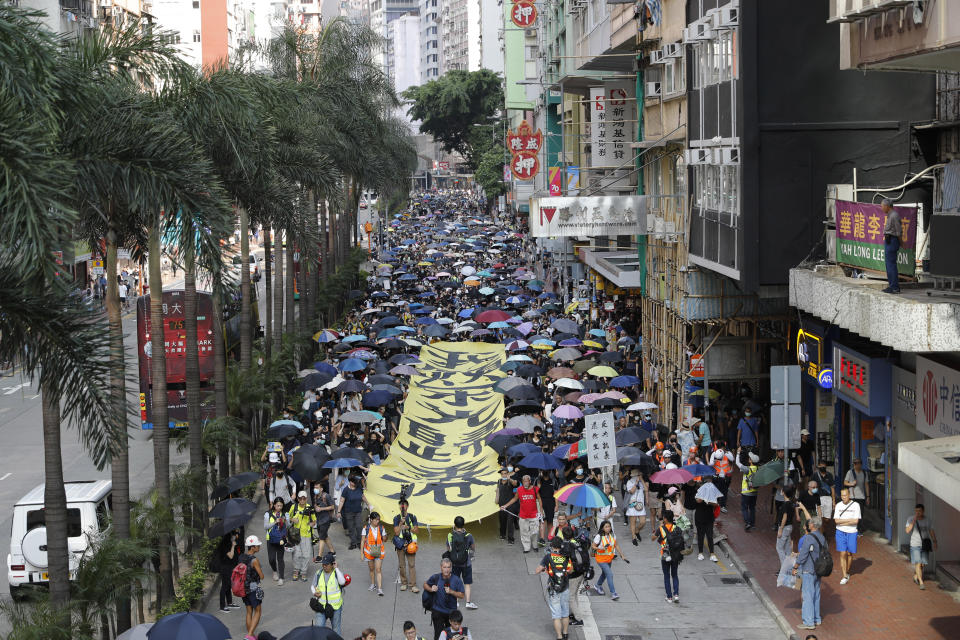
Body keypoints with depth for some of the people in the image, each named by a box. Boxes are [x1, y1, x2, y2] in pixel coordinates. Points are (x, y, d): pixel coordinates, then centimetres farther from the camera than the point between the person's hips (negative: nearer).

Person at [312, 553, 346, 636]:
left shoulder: (337, 573, -5)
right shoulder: (319, 573, 3)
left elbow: (342, 582, -26)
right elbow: (313, 586, 16)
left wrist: (336, 568, -19)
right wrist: (315, 593, -6)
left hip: (335, 606, -1)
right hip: (321, 605, 1)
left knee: (336, 628, 11)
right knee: (319, 626, -10)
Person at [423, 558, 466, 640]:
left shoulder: (456, 580, -6)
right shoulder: (435, 577, -5)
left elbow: (461, 596, -5)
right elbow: (425, 585, 11)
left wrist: (451, 592, -20)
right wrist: (431, 589, -10)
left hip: (451, 612, 1)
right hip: (438, 611, -1)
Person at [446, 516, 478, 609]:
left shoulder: (450, 536, -13)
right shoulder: (468, 536, -16)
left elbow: (448, 550, -1)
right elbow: (474, 549, -2)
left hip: (454, 563, 2)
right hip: (466, 563, -2)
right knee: (467, 584, 12)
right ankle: (468, 602, 10)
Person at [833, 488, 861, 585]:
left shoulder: (855, 505, -4)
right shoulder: (838, 505, 2)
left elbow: (856, 521, -12)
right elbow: (836, 520, -5)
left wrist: (842, 522, -10)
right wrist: (850, 520, -10)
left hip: (851, 532, -1)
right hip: (840, 532, 1)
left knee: (849, 553, 5)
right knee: (843, 553, -5)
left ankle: (847, 571, 28)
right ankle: (845, 576, -2)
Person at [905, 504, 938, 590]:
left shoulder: (927, 521, 4)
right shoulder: (910, 520, -5)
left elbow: (931, 532, 3)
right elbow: (908, 531, -17)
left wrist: (934, 542, -11)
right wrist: (914, 520, -23)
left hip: (925, 546, 3)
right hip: (915, 545, -3)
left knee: (922, 564, 8)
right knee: (918, 564, -11)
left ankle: (915, 577, 33)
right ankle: (921, 583, -11)